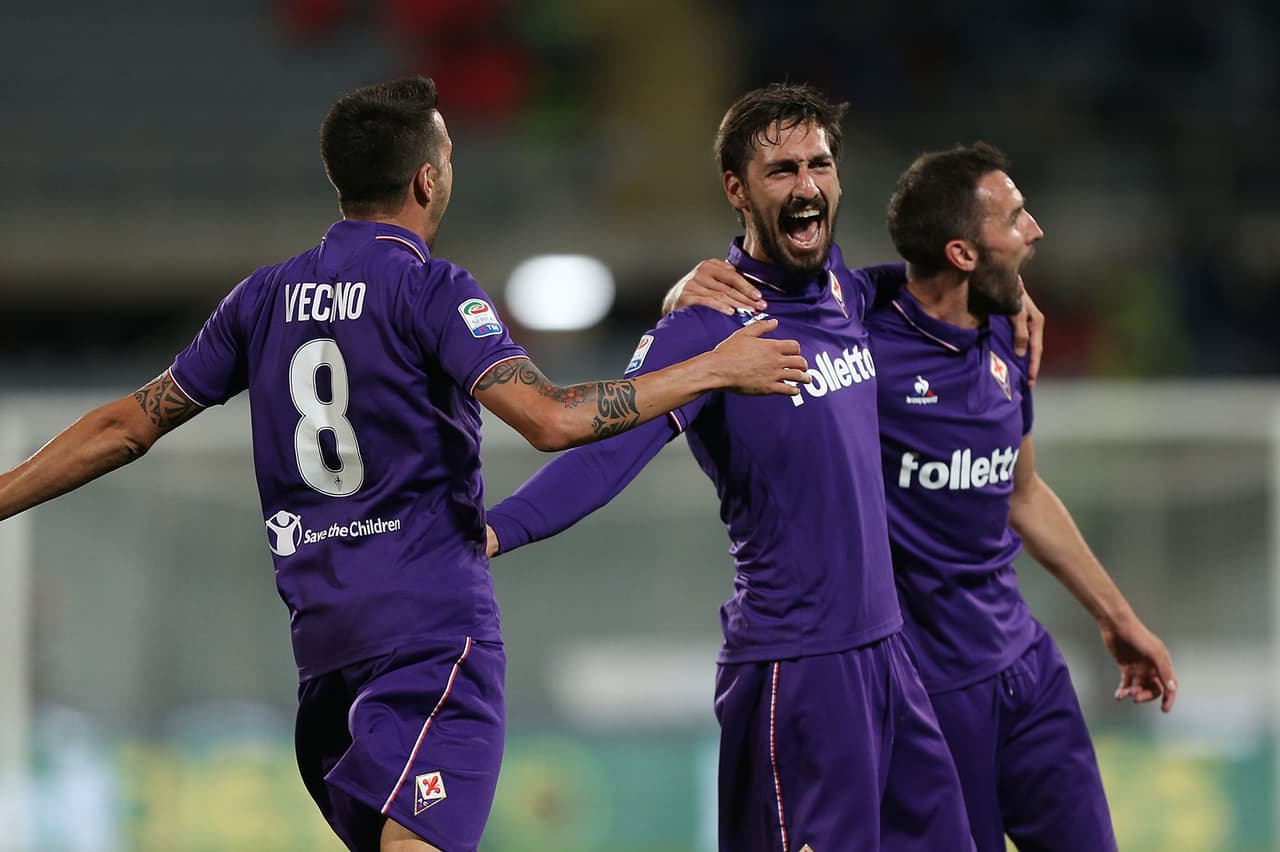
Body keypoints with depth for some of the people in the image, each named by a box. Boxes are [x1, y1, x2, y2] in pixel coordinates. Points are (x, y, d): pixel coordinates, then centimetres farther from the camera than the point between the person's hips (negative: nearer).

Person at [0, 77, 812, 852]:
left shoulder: (266, 298, 12)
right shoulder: (430, 290, -7)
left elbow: (128, 426, 13)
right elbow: (551, 417, -19)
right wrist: (714, 370, -11)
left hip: (324, 630, 7)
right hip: (432, 624, -7)